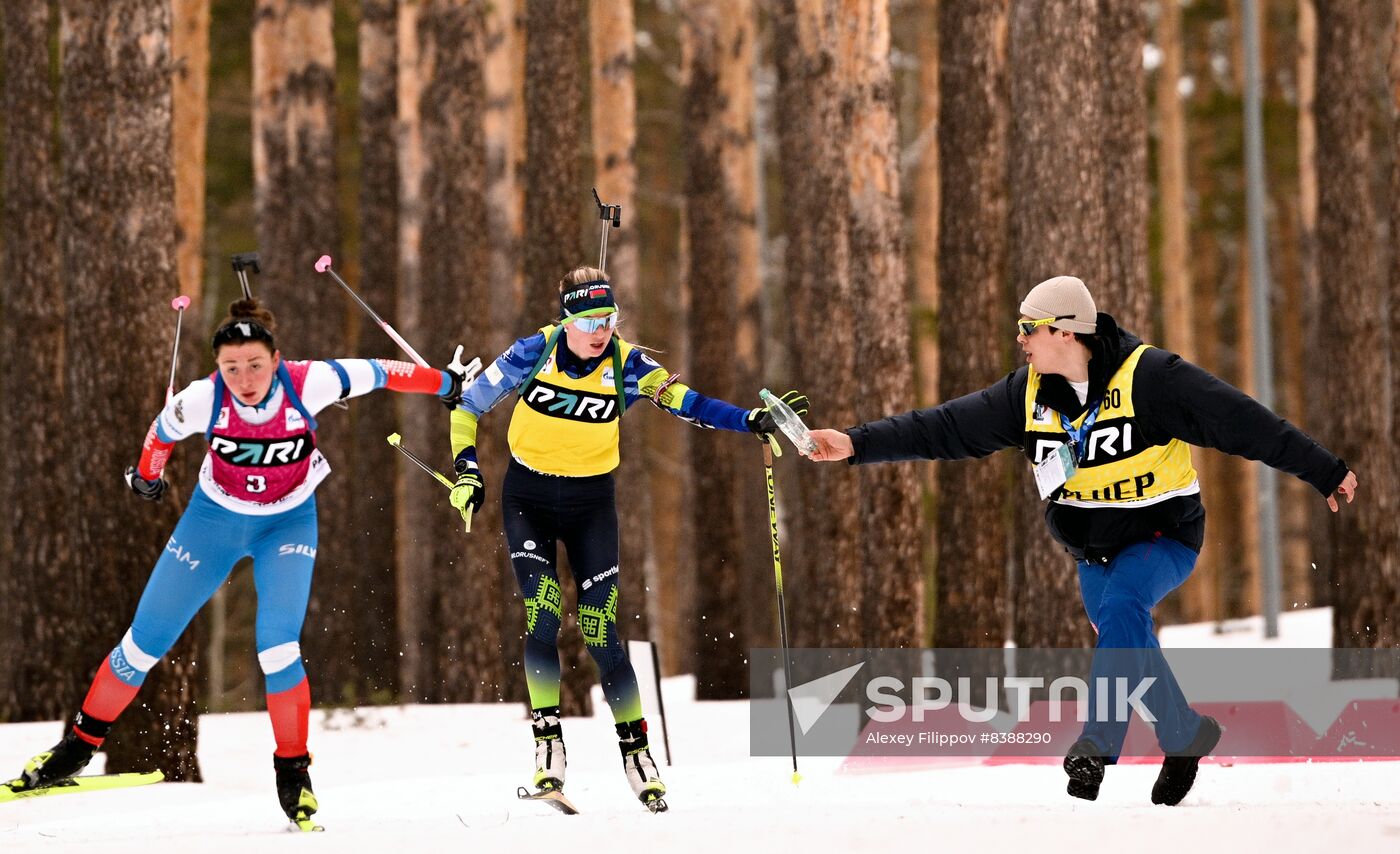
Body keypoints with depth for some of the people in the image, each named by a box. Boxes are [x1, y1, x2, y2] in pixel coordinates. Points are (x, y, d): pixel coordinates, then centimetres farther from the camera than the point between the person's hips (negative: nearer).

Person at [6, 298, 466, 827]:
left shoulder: (307, 386, -29)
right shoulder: (203, 400, -26)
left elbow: (375, 373, -14)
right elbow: (163, 431, -4)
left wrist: (446, 385, -2)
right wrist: (146, 476, 14)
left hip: (288, 524, -1)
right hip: (215, 517, 1)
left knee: (278, 647, -21)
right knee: (145, 642, 3)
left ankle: (293, 770, -2)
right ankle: (81, 744, 23)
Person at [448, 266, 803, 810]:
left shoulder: (626, 366, -12)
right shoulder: (536, 352, -12)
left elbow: (687, 402, -19)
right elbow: (470, 404, -1)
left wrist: (751, 421, -33)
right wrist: (466, 469, -11)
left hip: (591, 503, 0)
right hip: (528, 497, 0)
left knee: (601, 632, -6)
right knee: (543, 618, -17)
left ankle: (635, 749, 5)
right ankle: (547, 745, -10)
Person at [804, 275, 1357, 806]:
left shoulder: (1147, 377, -21)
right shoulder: (1029, 393, -5)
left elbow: (1242, 422, -20)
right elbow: (948, 428, -4)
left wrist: (1324, 471, -18)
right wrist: (859, 444, -13)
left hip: (1162, 536, -6)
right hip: (1094, 551, 6)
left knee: (1119, 608, -30)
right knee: (1129, 651, 3)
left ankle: (1098, 744, -29)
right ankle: (1187, 736, 26)